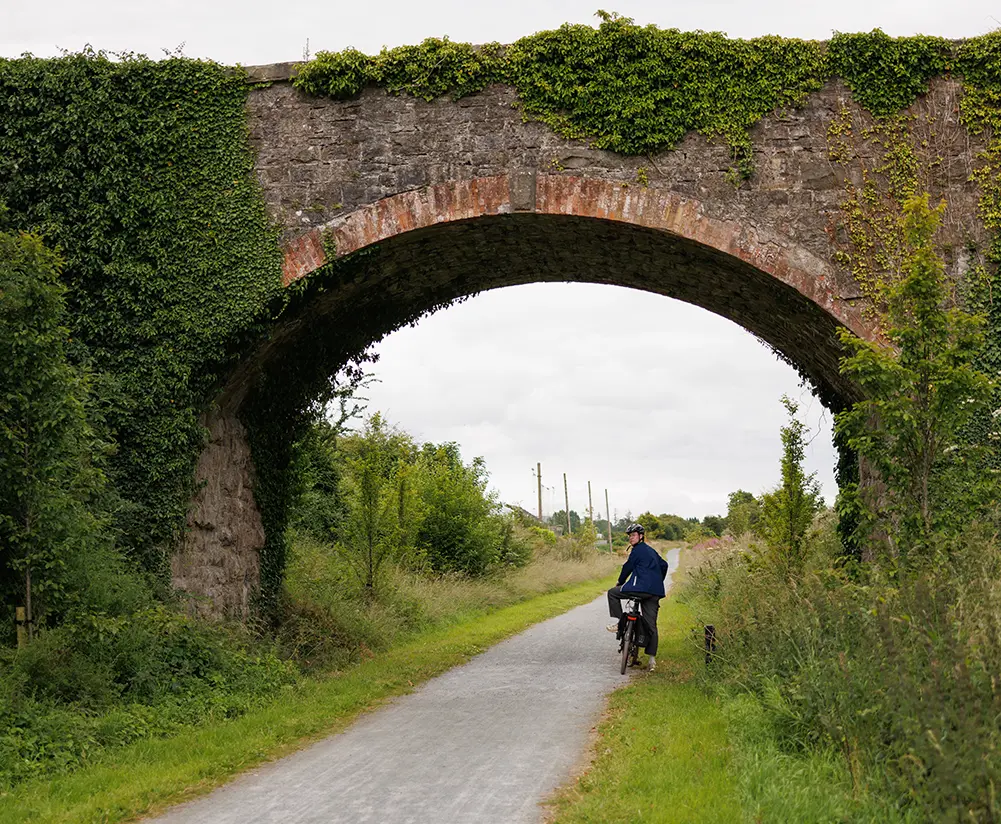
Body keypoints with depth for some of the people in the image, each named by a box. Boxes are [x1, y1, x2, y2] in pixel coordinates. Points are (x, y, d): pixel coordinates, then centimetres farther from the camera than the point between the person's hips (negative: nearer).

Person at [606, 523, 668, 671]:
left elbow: (628, 567, 0)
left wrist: (620, 583, 15)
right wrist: (658, 583, 40)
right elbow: (664, 565, 32)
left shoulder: (638, 550, -3)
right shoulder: (651, 550, 23)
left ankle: (619, 622, 1)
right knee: (651, 625, 6)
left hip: (641, 588, -8)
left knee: (613, 593, 9)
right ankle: (652, 659, 1)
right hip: (655, 592, 8)